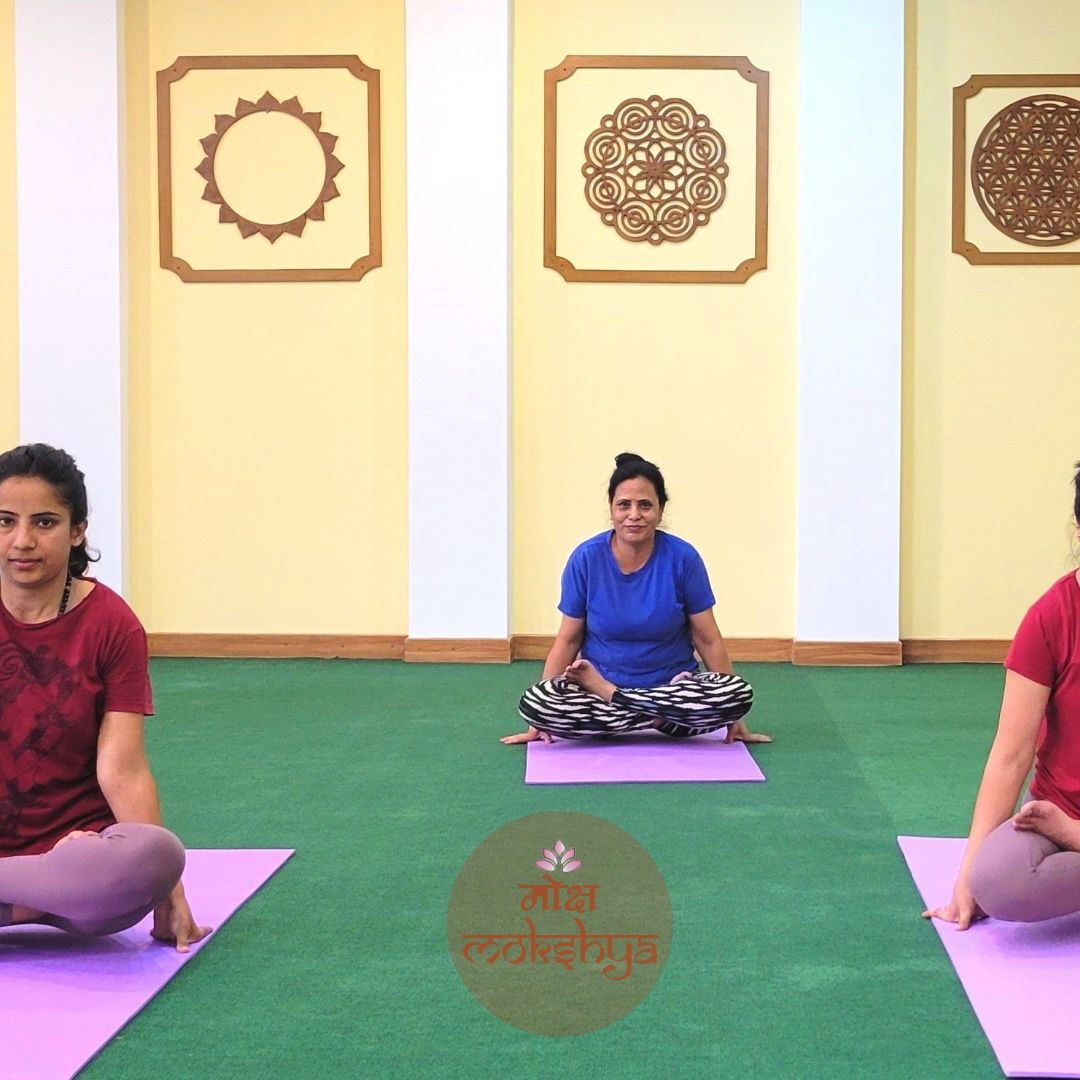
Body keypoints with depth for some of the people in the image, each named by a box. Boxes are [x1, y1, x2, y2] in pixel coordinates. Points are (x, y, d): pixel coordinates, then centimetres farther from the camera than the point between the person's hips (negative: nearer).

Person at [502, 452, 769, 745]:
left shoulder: (683, 559, -8)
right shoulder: (586, 559, -7)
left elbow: (708, 639, -2)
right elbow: (567, 639, -1)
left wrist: (731, 713, -1)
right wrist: (540, 720, -3)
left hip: (673, 684, 1)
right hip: (597, 681, -1)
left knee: (741, 693, -29)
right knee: (532, 702, -30)